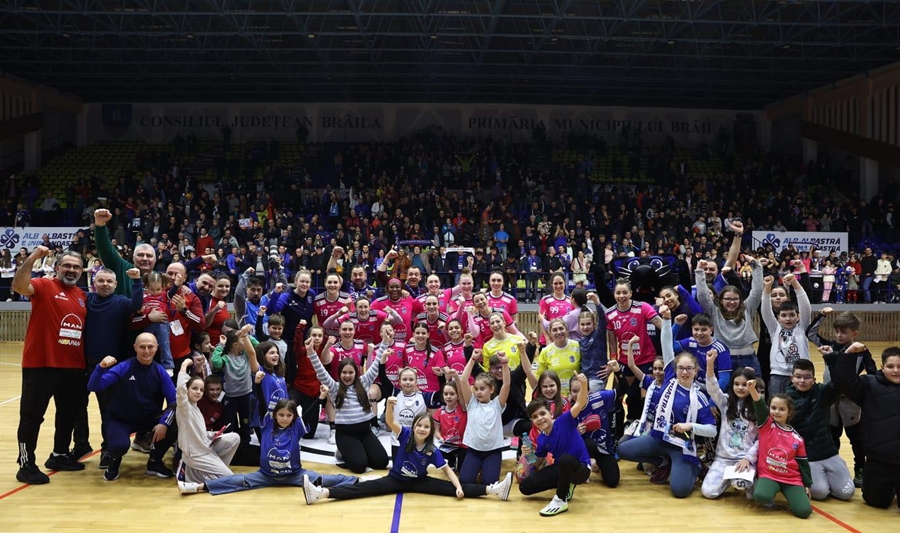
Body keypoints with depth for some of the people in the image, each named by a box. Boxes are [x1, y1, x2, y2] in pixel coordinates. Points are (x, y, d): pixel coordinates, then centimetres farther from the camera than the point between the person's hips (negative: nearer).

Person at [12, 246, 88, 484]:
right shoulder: (44, 285, -5)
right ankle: (26, 464, 9)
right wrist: (33, 257, -33)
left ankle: (59, 455, 33)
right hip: (40, 363, -7)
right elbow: (19, 285, -25)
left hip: (73, 366, 7)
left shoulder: (82, 295, 14)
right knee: (32, 414, 0)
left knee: (69, 413, 16)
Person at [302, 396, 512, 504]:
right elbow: (390, 422, -30)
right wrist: (389, 405, -51)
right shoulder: (405, 436, -14)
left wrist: (459, 487, -22)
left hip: (418, 482, 1)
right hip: (396, 479, 0)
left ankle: (492, 489, -27)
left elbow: (447, 470, -6)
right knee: (364, 488, -21)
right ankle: (322, 492, -36)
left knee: (450, 488, -17)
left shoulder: (432, 450, -12)